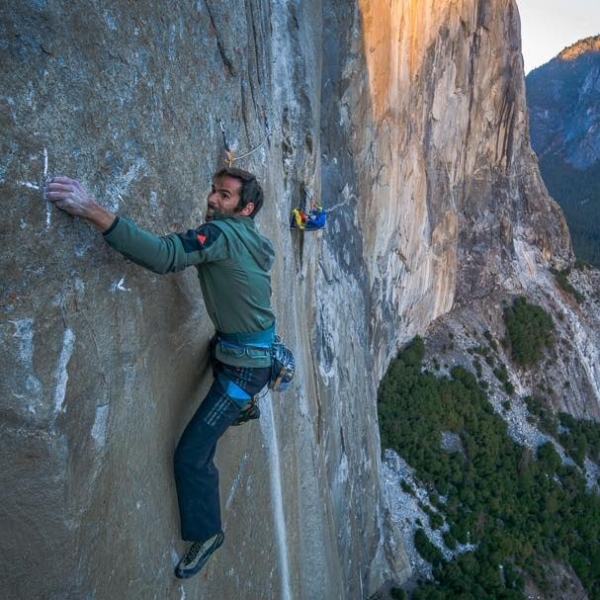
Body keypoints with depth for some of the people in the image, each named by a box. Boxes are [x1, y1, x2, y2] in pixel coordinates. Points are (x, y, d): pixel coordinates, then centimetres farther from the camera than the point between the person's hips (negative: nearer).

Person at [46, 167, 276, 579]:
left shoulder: (223, 234, -26)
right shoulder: (253, 240, 0)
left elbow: (166, 254, -42)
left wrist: (94, 211, -48)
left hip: (245, 364, -10)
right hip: (262, 350, 10)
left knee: (192, 454, -3)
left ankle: (207, 534, 17)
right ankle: (245, 407, 69)